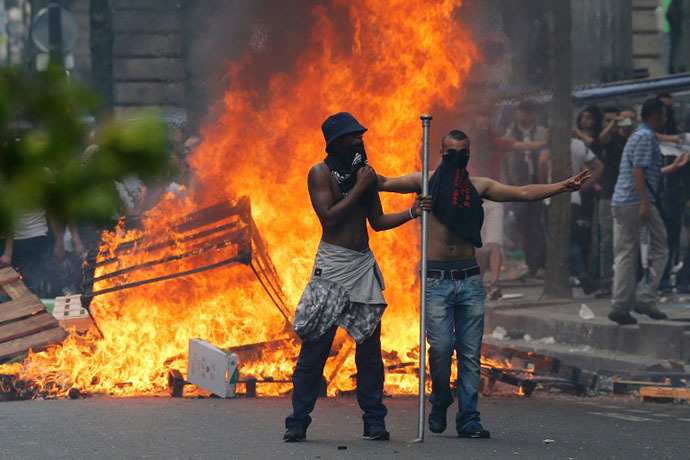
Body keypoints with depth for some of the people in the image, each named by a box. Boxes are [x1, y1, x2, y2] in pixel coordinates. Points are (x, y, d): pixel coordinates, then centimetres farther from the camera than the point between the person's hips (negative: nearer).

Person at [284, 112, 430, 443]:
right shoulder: (321, 173, -3)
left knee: (370, 346, 3)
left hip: (364, 265, 5)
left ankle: (374, 423, 7)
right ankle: (297, 423, -2)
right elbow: (329, 218, -14)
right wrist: (359, 189, -11)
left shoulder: (365, 172, 14)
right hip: (332, 264, -5)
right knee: (315, 347, -7)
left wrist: (411, 213, 4)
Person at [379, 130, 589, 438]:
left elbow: (523, 193, 10)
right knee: (441, 347, -13)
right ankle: (440, 404, 12)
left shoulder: (478, 186, 13)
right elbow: (386, 183, -7)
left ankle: (468, 420, 5)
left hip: (470, 279, 3)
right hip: (437, 279, -3)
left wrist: (563, 186, 0)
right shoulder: (426, 182, 5)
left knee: (470, 353, 0)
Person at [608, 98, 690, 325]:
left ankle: (620, 307, 3)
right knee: (658, 250, -2)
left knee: (625, 255, 7)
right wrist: (645, 204, -23)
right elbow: (638, 171, -18)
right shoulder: (646, 137, -8)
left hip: (620, 203, 10)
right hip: (637, 202, -10)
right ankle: (644, 298, -9)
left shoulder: (637, 135, 23)